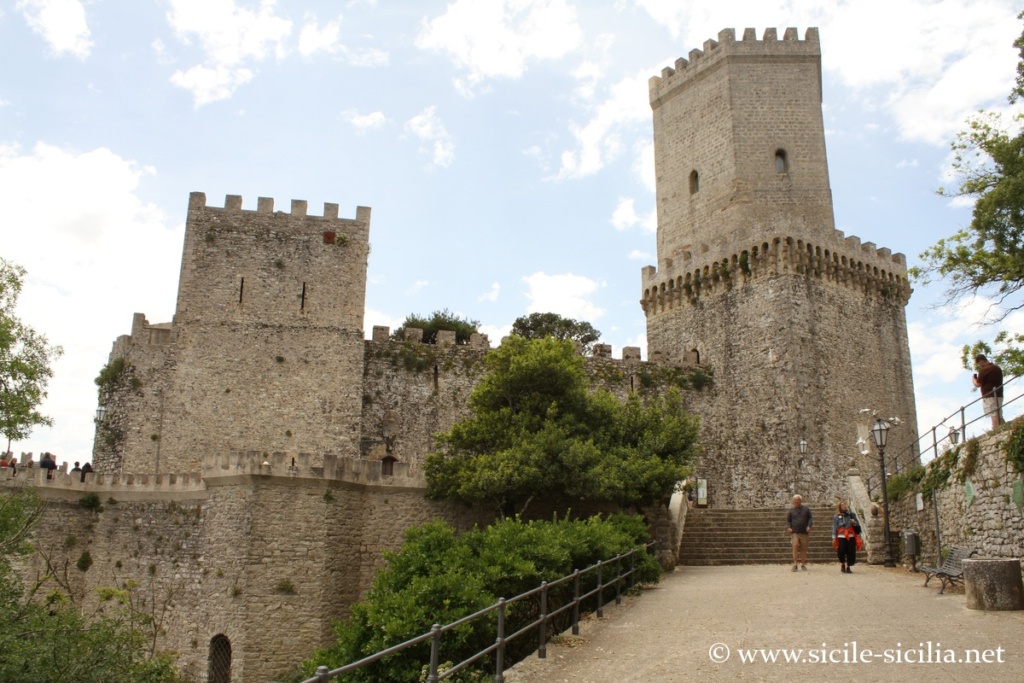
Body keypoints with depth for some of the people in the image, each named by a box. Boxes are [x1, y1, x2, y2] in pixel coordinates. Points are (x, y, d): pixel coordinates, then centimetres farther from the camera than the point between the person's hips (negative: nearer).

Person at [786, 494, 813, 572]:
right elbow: (788, 520, 12)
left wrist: (809, 526, -6)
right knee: (795, 546, -17)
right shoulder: (791, 510, 9)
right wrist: (788, 527, -6)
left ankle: (803, 564, 17)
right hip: (795, 532, -1)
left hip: (804, 532, 1)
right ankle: (795, 564, -16)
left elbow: (810, 518, 10)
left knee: (803, 548, 5)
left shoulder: (806, 509, 9)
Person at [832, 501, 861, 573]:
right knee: (841, 551, -10)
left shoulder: (851, 514, 11)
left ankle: (848, 567, 14)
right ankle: (842, 565, 15)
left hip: (851, 536, 2)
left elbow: (858, 523, 17)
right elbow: (834, 527, 5)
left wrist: (854, 522, -6)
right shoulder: (837, 517, 7)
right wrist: (834, 537, -1)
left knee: (851, 552, -1)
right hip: (841, 536, -2)